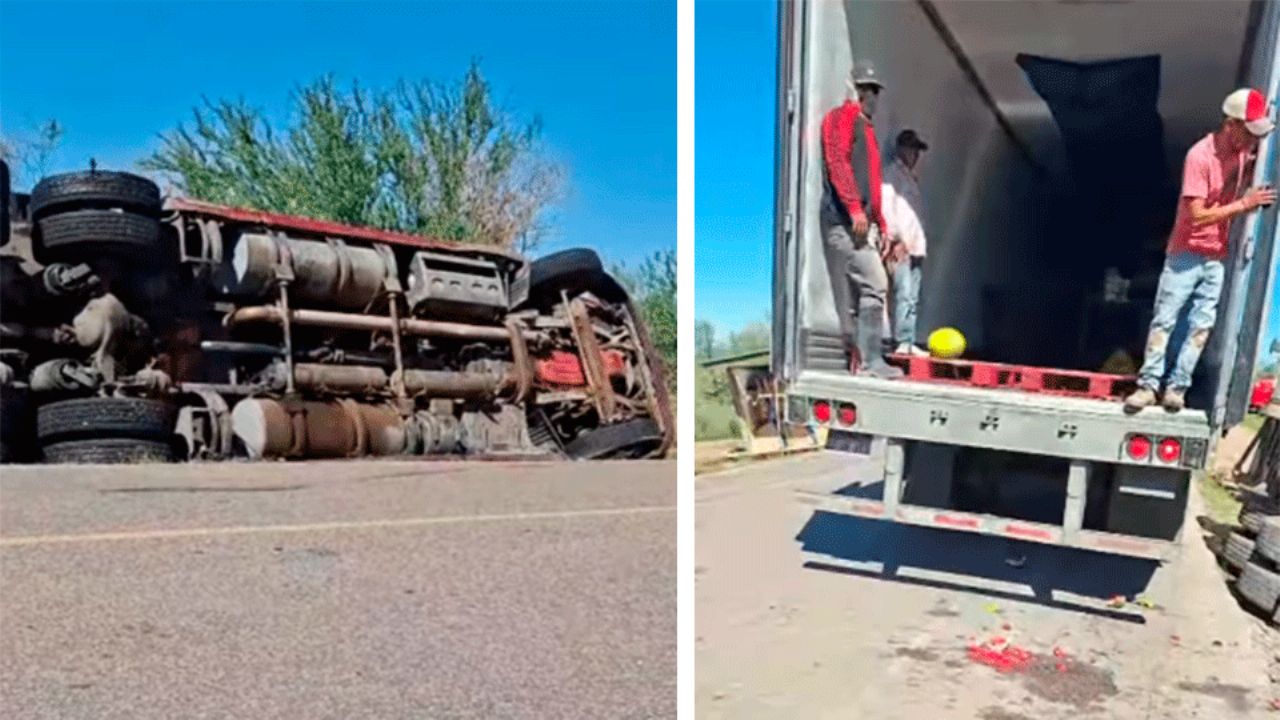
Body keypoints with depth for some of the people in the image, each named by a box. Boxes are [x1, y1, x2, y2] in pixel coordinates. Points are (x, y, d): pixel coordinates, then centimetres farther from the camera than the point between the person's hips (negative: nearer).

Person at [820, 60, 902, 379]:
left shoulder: (866, 127, 29)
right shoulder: (842, 117, 2)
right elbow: (837, 162, -14)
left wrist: (881, 226, 22)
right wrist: (854, 208, -23)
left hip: (862, 223, 9)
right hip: (845, 219, -9)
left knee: (853, 294, 6)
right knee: (874, 284, -15)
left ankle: (858, 361, 8)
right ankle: (869, 360, -13)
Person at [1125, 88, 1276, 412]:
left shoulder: (1243, 147, 0)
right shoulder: (1200, 156, -19)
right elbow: (1198, 216, -21)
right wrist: (1243, 204, -20)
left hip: (1218, 257, 6)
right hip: (1187, 253, -6)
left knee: (1202, 326, 2)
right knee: (1164, 321, -2)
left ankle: (1177, 387, 6)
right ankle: (1148, 385, 2)